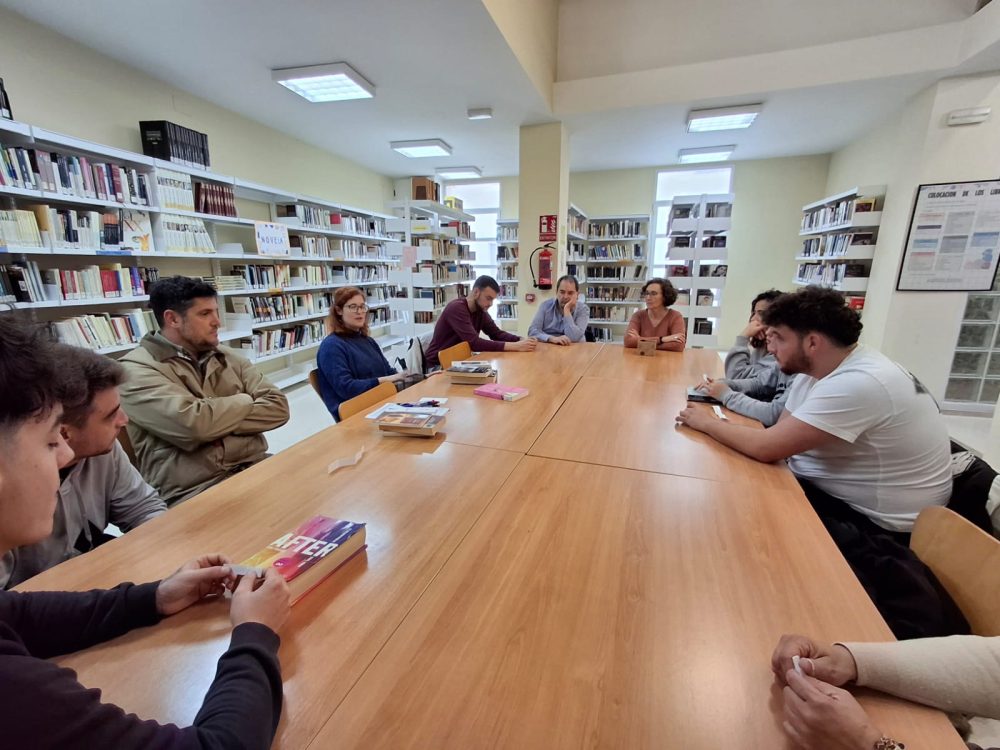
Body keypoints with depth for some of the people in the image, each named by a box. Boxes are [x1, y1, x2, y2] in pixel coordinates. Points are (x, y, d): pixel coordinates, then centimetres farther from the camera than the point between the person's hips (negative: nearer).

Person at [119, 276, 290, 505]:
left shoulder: (228, 358, 14)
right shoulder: (136, 369, -2)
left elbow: (278, 407, 3)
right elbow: (193, 423, -19)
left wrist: (215, 423, -11)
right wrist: (245, 400, -2)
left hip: (255, 467, 6)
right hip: (194, 491, -6)